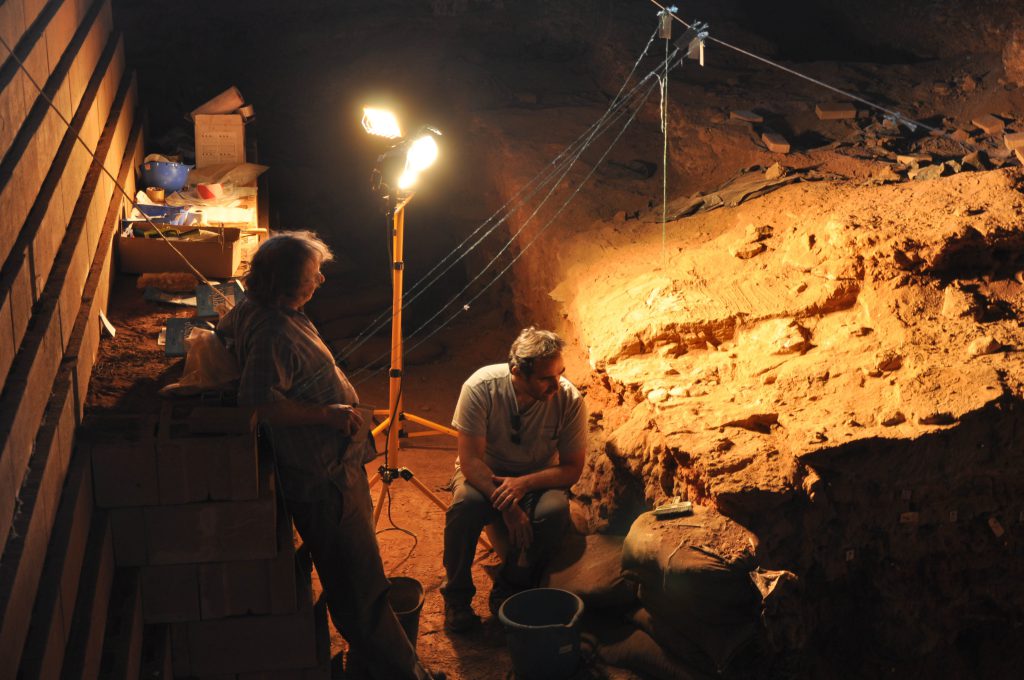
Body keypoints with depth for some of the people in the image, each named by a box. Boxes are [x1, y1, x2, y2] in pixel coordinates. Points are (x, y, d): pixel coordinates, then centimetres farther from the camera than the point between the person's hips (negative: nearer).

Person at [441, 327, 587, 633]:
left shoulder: (569, 400, -20)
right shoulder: (481, 387, -25)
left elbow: (572, 468, -12)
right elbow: (470, 460, -23)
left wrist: (524, 483, -29)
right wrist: (507, 507, -34)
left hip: (538, 479, 1)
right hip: (484, 474, -1)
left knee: (555, 510, -31)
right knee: (465, 505, -34)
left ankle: (509, 589, -7)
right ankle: (457, 594, -9)